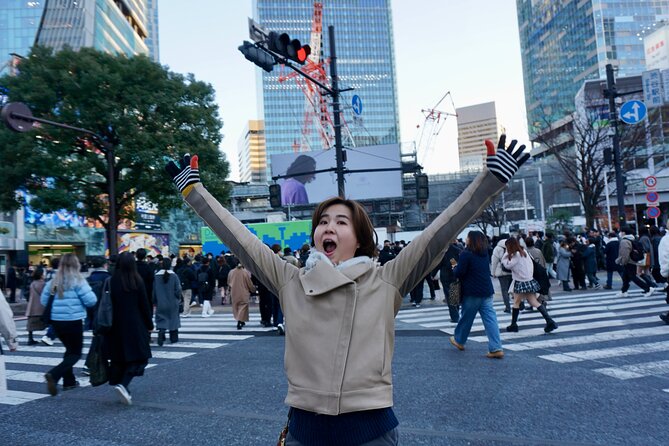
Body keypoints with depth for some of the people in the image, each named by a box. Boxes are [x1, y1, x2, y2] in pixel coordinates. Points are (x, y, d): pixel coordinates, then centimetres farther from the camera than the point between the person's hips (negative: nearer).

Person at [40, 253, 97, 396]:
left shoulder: (53, 281, 5)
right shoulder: (78, 281, -11)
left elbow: (44, 300, 11)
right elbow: (90, 300, -15)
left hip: (56, 321, 6)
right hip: (73, 321, -6)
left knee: (70, 349, 21)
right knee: (76, 353, 3)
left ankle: (69, 381, 23)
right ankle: (53, 374, -17)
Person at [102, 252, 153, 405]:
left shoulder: (111, 282, -1)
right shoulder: (137, 281, -8)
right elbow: (144, 305, -6)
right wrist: (150, 325, 4)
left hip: (116, 326, 4)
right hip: (135, 326, -3)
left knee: (118, 359, 13)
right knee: (138, 357, 4)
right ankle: (123, 385, -16)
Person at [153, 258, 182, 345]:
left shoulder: (157, 276, -6)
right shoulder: (174, 276, -11)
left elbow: (153, 290, 0)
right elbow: (178, 289, -8)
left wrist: (155, 301, 11)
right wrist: (179, 298, 9)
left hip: (161, 303, 1)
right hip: (172, 303, -1)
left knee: (161, 320, 7)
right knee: (173, 319, 14)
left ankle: (161, 331, -21)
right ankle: (173, 338, 21)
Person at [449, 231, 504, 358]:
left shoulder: (466, 254, -13)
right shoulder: (485, 254, 11)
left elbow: (459, 273, -14)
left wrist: (455, 266, 8)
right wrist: (458, 265, 17)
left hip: (472, 292, -6)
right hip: (487, 291, 6)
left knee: (466, 317, 12)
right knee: (490, 319, 0)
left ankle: (459, 340, 31)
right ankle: (496, 348, -6)